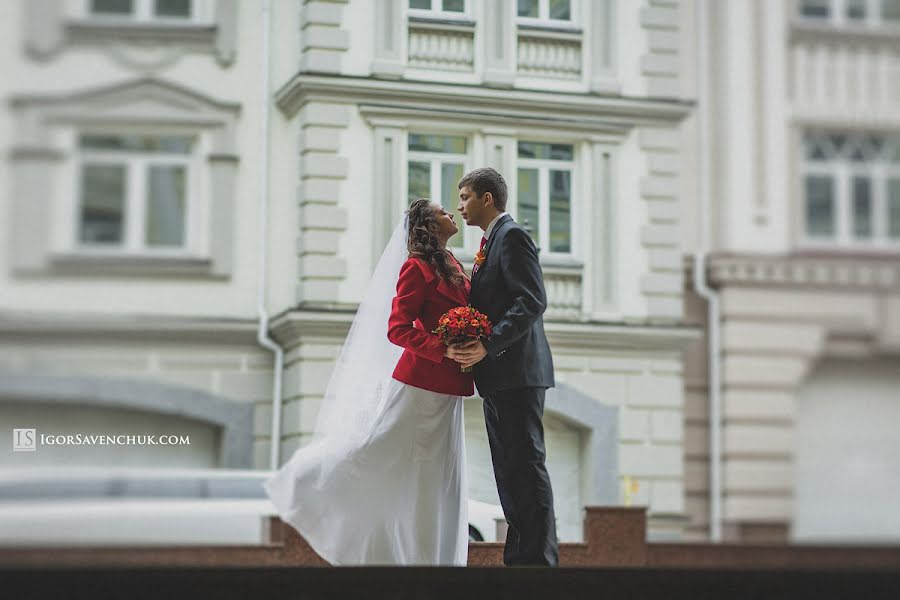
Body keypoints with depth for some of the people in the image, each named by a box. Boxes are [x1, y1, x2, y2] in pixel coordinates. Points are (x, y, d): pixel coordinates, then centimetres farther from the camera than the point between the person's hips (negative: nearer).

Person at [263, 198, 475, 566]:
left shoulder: (454, 267, 14)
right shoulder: (416, 266, -11)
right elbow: (398, 329, -17)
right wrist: (443, 351, -24)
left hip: (447, 390, 8)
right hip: (422, 384, -8)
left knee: (439, 478, 11)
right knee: (373, 451, -2)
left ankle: (434, 557, 17)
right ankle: (298, 484, 16)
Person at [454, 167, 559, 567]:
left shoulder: (512, 235, -9)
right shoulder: (491, 241, 21)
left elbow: (532, 301, -19)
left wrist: (487, 346, -24)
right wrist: (475, 347, 9)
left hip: (518, 372, -10)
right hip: (498, 375, 10)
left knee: (527, 467, -9)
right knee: (509, 470, 11)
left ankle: (539, 559, -6)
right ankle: (518, 556, 15)